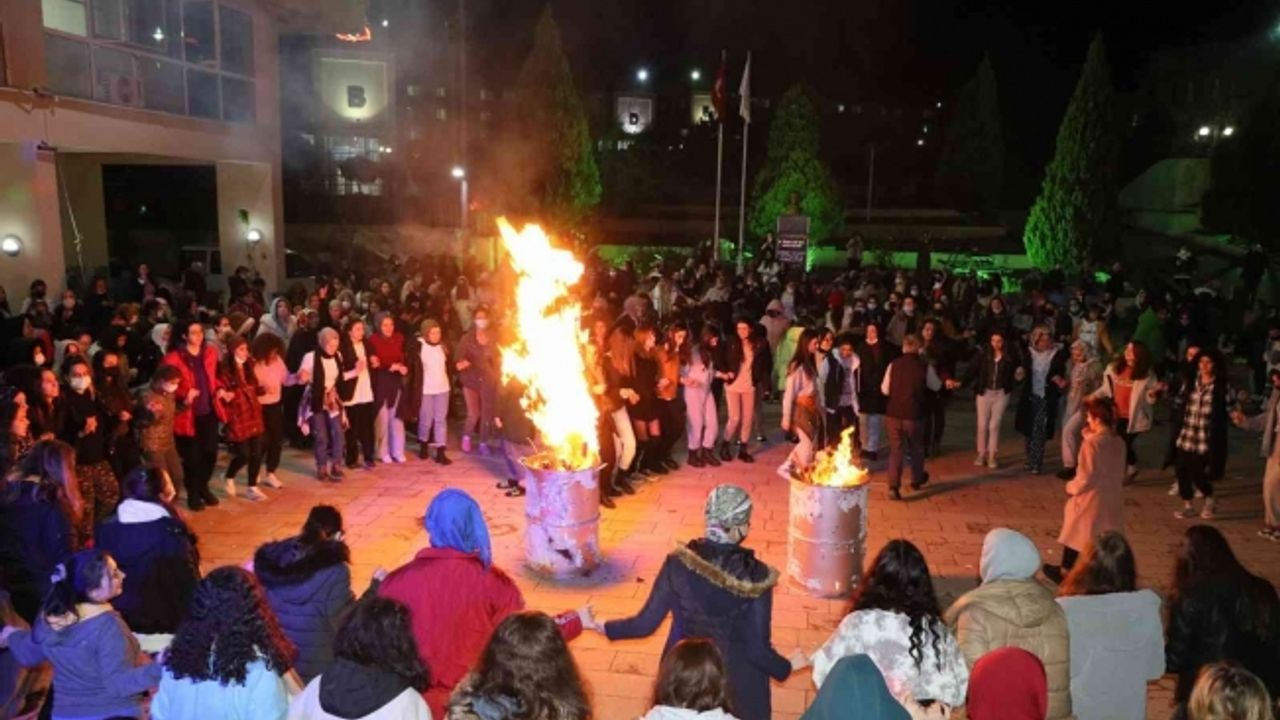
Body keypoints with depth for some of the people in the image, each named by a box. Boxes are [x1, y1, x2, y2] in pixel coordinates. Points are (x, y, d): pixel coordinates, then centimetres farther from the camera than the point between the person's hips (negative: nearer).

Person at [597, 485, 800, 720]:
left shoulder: (679, 563, -16)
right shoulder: (755, 576, -23)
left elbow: (646, 624, -10)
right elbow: (757, 649, -18)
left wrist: (603, 627, 7)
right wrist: (788, 666, 3)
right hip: (737, 685, -2)